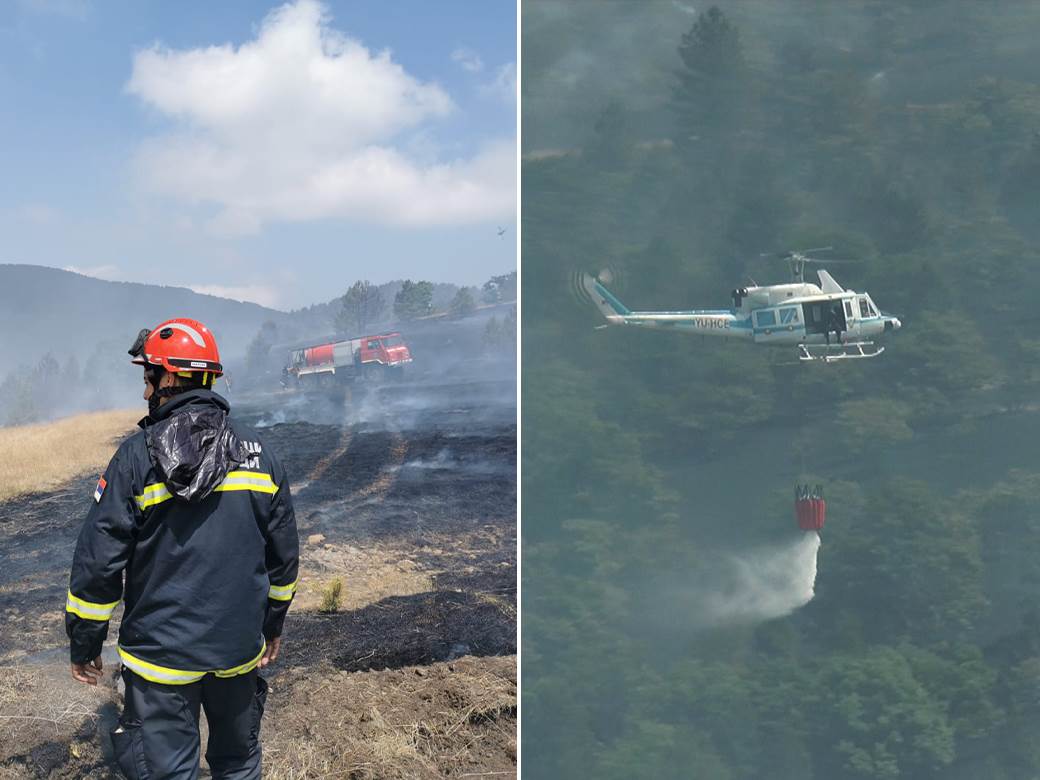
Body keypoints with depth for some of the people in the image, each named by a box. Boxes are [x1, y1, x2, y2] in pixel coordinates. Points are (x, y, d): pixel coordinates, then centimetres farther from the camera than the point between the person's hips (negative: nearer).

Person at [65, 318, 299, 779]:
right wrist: (272, 625, 21)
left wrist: (84, 645, 1)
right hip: (240, 649, 4)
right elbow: (283, 555, 8)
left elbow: (99, 560, -11)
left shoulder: (138, 456, -12)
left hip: (161, 652, -4)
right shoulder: (257, 454, 0)